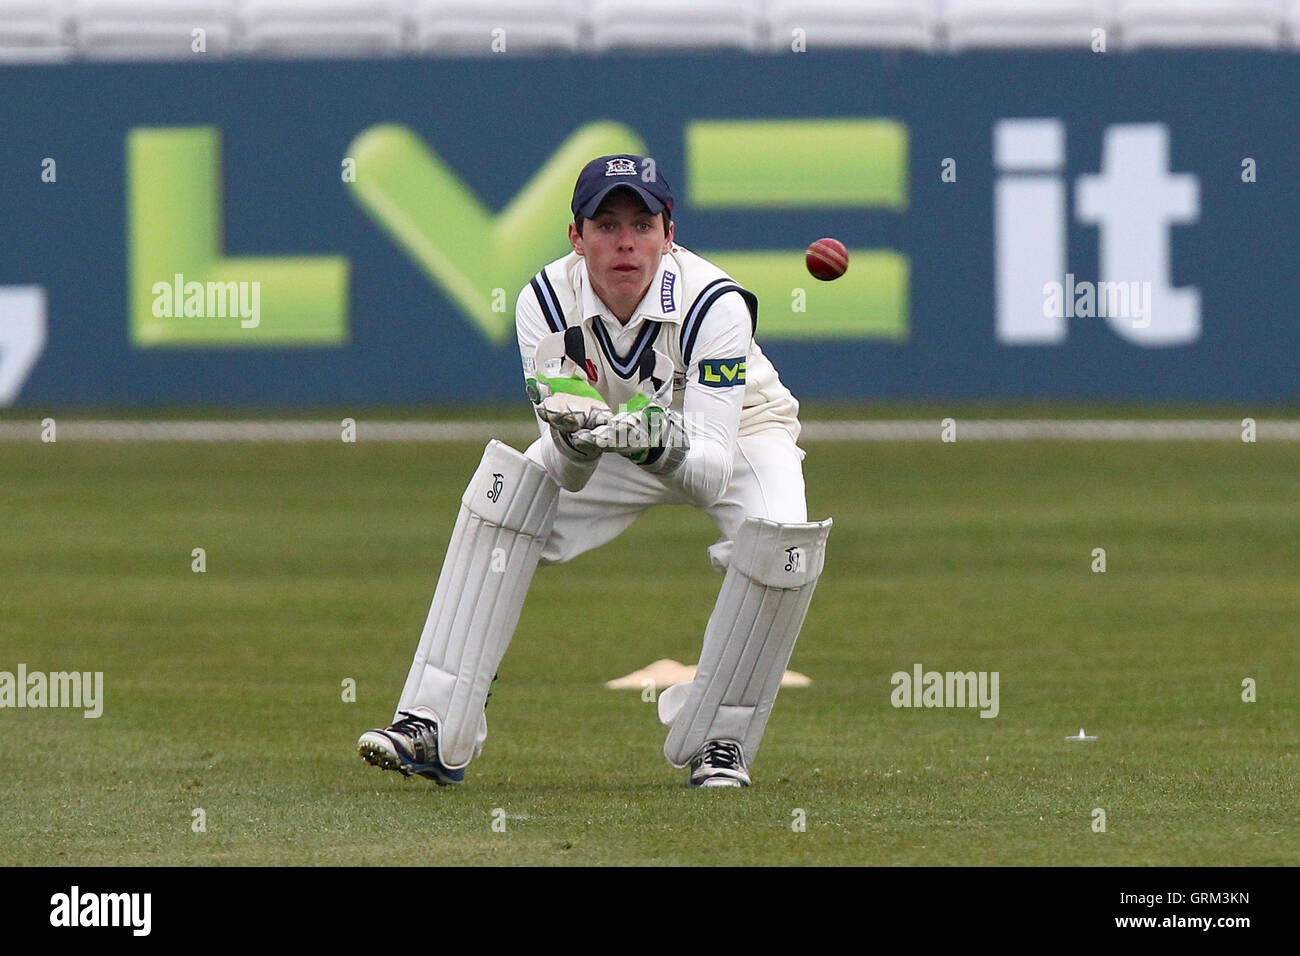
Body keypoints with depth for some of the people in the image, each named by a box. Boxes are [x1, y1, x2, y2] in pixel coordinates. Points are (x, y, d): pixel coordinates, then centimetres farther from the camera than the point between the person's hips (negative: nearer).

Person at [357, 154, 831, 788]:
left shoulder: (714, 303, -34)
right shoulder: (546, 302, -26)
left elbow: (714, 467, -39)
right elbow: (568, 474, -28)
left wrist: (665, 445, -59)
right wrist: (574, 443, -51)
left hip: (735, 433, -2)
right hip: (615, 429, 2)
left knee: (779, 539, -32)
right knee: (503, 491, -23)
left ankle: (719, 740, -12)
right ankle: (432, 730, -24)